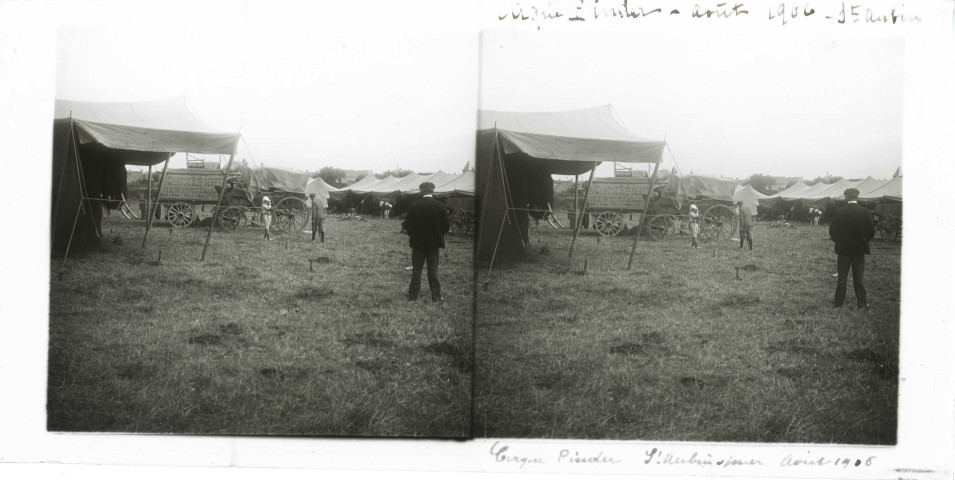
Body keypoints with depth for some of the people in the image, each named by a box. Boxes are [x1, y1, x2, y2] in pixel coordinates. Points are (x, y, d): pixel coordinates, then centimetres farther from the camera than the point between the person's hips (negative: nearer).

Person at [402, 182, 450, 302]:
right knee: (433, 270, 8)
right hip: (434, 243, 0)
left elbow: (408, 225, -9)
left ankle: (413, 296, 10)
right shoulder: (440, 206, -9)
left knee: (416, 270, 8)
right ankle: (436, 296, 9)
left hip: (418, 242, 0)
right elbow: (447, 226, -4)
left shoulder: (414, 205, -11)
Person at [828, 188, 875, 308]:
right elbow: (871, 232, -5)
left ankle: (839, 302, 11)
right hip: (860, 249, 0)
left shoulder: (838, 213, -9)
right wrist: (863, 241, 12)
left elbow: (832, 232, -7)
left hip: (843, 249, 0)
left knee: (842, 278, 8)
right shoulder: (865, 212, -9)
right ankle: (861, 303, 11)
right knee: (858, 278, 8)